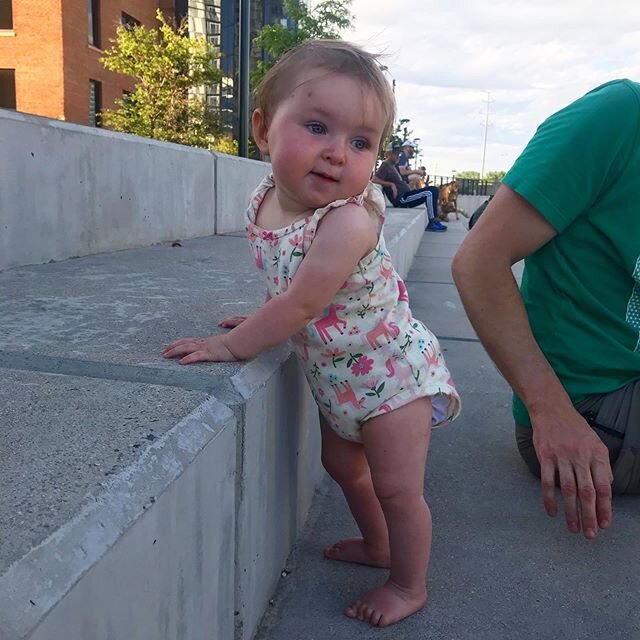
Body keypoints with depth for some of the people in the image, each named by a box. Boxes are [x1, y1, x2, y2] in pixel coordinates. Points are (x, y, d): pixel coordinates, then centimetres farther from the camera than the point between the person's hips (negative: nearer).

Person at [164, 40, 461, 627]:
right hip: (336, 377, 8)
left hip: (392, 373, -8)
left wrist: (232, 345, -24)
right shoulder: (263, 204, -8)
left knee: (398, 489, 5)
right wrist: (267, 319, 3)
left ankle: (409, 586, 31)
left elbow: (301, 305, -33)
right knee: (342, 464, 25)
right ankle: (378, 545, 51)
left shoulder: (349, 221, -33)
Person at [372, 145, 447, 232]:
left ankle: (434, 220, 0)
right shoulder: (385, 166, -7)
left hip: (405, 195, 10)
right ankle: (432, 223, -14)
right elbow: (374, 180, -20)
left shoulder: (392, 165, 21)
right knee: (429, 193, -19)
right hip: (401, 199, -10)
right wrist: (391, 184, -20)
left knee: (433, 190, 5)